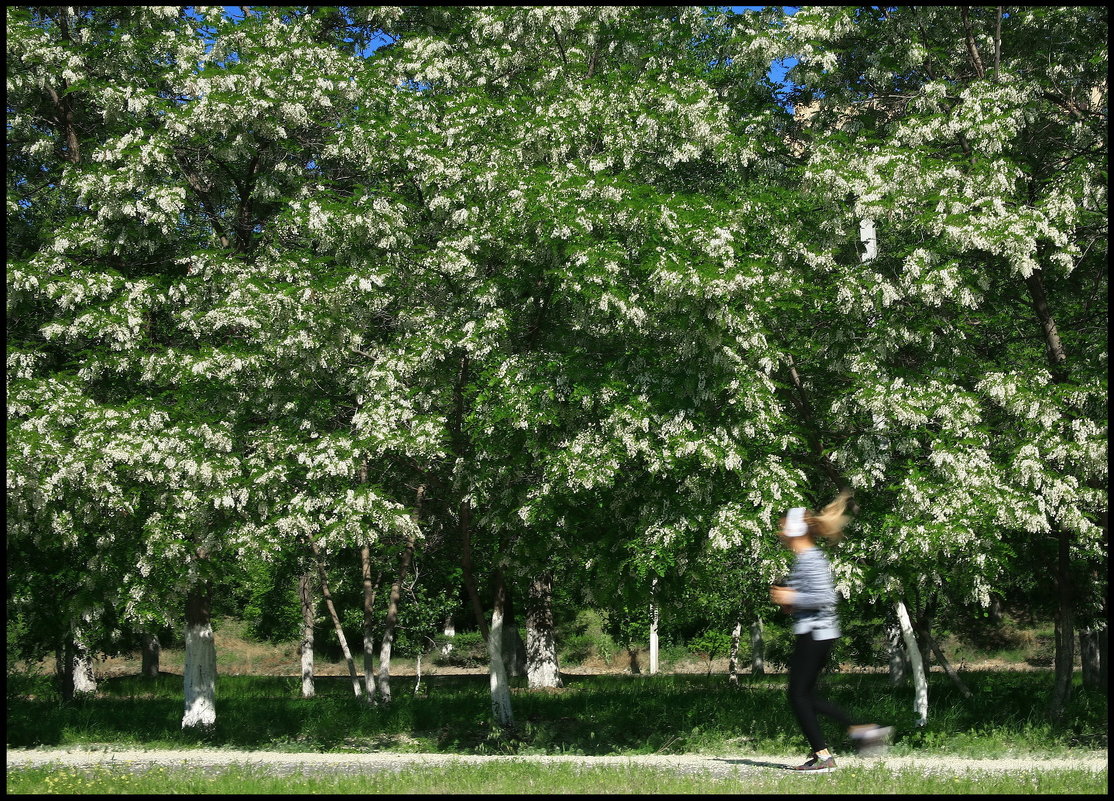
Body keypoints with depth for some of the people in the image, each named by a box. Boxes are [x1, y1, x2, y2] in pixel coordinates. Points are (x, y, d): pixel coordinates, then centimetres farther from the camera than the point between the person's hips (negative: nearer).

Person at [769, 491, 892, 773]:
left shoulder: (809, 559, -16)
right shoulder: (808, 557, 15)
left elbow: (825, 597, -24)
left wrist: (793, 598, -16)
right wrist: (790, 598, 13)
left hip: (814, 634, -10)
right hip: (820, 633, 10)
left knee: (799, 695, -3)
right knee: (806, 695, 15)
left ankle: (823, 756, 1)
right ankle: (861, 729, 15)